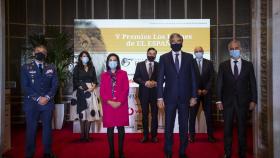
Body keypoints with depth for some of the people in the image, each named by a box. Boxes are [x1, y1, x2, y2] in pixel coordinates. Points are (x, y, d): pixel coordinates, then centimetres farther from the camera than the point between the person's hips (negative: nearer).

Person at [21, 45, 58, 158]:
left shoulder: (51, 68, 11)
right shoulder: (26, 68, 4)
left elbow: (55, 85, 4)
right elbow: (25, 87, -4)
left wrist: (47, 97, -11)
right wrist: (38, 98, -13)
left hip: (48, 103, 2)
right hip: (31, 103, -2)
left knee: (47, 128, 7)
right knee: (31, 129, 2)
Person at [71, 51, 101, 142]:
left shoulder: (92, 68, 14)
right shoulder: (77, 68, 4)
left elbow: (95, 79, 11)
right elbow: (75, 81, -3)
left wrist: (93, 86, -9)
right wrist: (84, 88, -13)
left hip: (91, 91, 3)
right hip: (81, 92, -2)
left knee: (90, 112, -2)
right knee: (82, 113, -3)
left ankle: (87, 134, 5)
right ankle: (82, 134, 4)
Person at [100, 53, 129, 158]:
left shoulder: (123, 74, 6)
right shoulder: (104, 75, 10)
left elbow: (126, 89, -1)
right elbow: (102, 91, 3)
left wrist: (119, 102, -13)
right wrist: (109, 102, -12)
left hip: (121, 105, -1)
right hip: (108, 105, 1)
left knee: (121, 128, 3)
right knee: (110, 128, 4)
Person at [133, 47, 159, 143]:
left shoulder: (159, 65, 3)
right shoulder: (140, 64, 4)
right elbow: (135, 78, -1)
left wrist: (156, 83, -17)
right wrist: (145, 82, -16)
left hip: (155, 93, 0)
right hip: (144, 93, 1)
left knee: (154, 115, 5)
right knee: (144, 115, 8)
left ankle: (154, 135, 15)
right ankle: (145, 135, 18)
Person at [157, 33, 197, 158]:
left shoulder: (189, 57, 5)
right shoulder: (164, 58, 2)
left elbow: (193, 78, 4)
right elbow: (160, 79, -1)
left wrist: (193, 96, 0)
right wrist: (160, 97, -6)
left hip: (185, 97, 1)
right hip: (170, 97, -1)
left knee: (184, 126, 8)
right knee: (168, 126, 8)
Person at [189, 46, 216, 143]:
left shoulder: (209, 63, 8)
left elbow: (211, 78, 3)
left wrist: (206, 89, -8)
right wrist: (197, 90, -10)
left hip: (206, 92, 2)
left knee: (208, 114, 3)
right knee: (192, 115, 0)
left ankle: (210, 135, 12)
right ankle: (192, 135, 9)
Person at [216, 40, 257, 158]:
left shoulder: (248, 65, 4)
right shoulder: (223, 65, 4)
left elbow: (253, 84, 4)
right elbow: (219, 84, 2)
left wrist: (253, 100, -2)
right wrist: (219, 100, -4)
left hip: (243, 102, 0)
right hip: (227, 102, 0)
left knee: (242, 128, 8)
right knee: (227, 129, 7)